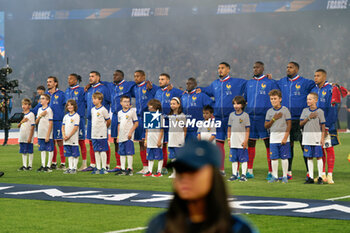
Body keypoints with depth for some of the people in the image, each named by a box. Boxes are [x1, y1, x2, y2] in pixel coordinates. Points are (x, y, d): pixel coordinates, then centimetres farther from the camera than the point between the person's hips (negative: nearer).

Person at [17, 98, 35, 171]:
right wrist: (21, 122, -8)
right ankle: (24, 165, 15)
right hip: (22, 137, 7)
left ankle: (30, 165, 6)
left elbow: (32, 127, -11)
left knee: (29, 151, -1)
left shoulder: (31, 114, -8)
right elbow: (19, 126, 15)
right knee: (23, 152, 9)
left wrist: (30, 137, -16)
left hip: (28, 137, -7)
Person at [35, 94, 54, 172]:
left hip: (47, 134, -7)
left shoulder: (49, 110, -8)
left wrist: (48, 135, -16)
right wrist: (40, 115, -7)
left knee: (50, 149, -1)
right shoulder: (40, 109, 13)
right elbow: (36, 122, 13)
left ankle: (49, 166, 2)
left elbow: (50, 123, -12)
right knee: (42, 150, 10)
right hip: (40, 134, 7)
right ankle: (43, 165, 15)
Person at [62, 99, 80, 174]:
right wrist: (64, 135, -5)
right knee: (69, 154, 9)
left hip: (73, 139, -6)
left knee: (75, 154, -3)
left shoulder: (76, 116, -6)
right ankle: (70, 167, 12)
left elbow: (76, 128, -12)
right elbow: (63, 127, 12)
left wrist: (69, 136, -14)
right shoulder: (66, 116, 14)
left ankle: (74, 168, 1)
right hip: (66, 140, 6)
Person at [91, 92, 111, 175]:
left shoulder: (103, 110, -10)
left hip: (102, 134, -7)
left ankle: (104, 168, 1)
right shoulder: (93, 110, 11)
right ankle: (98, 168, 14)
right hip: (94, 134, 7)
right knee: (96, 151, 8)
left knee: (102, 151, -3)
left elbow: (108, 121, -2)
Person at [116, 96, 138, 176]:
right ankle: (122, 169, 13)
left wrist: (130, 132, -14)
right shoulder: (120, 113, 13)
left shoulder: (132, 111, -4)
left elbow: (136, 123, -5)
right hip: (121, 136, 6)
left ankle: (130, 169, 0)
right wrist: (118, 136, 15)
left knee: (129, 153, -5)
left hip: (128, 136, -6)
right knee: (122, 153, 8)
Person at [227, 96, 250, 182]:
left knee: (243, 158, -1)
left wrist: (246, 140, -11)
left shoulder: (245, 115, -3)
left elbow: (247, 129, -5)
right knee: (234, 158, 7)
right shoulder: (231, 115, 9)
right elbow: (229, 128, 13)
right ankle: (234, 174, 14)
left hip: (242, 141, -4)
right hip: (233, 141, 4)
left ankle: (243, 175, 4)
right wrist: (228, 139, 7)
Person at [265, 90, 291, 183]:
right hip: (273, 138, 3)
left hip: (283, 137, -3)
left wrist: (285, 137, -12)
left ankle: (285, 176, 8)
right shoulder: (269, 111, 9)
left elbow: (289, 124, -5)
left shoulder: (285, 110, -2)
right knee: (273, 158, 2)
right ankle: (274, 176, 10)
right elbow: (266, 126, 9)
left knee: (284, 157, 0)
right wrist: (274, 119, -8)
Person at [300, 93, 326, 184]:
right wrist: (309, 117, -10)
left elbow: (323, 125, -3)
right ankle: (310, 178, 11)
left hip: (317, 136, -3)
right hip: (307, 136, 3)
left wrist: (322, 138, -8)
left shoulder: (319, 111, -2)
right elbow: (301, 123, 4)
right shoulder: (305, 111, 8)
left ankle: (320, 177, 5)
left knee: (319, 157, 0)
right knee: (309, 157, 6)